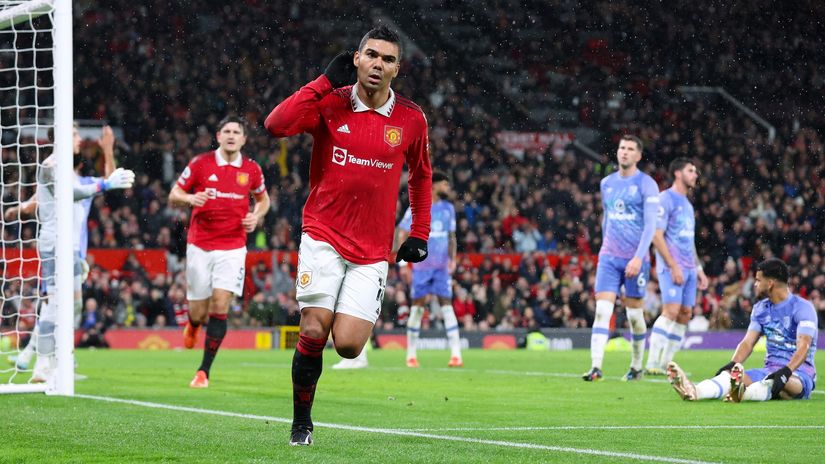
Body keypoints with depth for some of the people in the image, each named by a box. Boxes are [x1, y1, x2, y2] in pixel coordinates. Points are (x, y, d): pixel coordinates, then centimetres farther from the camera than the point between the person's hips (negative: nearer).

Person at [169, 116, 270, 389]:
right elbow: (174, 196, 3)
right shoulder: (200, 163, -2)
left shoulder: (251, 169, 4)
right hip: (200, 246, 0)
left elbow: (263, 199, 21)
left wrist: (256, 217, 0)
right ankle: (193, 325, 43)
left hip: (232, 248, 0)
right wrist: (190, 198, -20)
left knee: (220, 305, -14)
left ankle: (204, 371, -8)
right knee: (198, 313, 3)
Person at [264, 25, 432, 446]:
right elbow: (275, 125, -19)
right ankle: (301, 423, 5)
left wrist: (419, 235, 14)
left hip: (373, 251, 1)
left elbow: (421, 175, 19)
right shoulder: (331, 104, -3)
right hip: (323, 238, -1)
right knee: (314, 330, -13)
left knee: (348, 345, -11)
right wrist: (325, 81, -16)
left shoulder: (410, 119, 2)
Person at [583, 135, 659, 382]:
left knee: (634, 313, 4)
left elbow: (650, 224, -11)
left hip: (635, 259, -4)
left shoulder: (647, 185, -5)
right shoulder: (607, 183, 12)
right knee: (602, 310, -9)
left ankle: (636, 367, 20)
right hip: (609, 257, 4)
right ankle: (596, 367, -17)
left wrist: (638, 257, -19)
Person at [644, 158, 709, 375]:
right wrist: (673, 266, -18)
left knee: (685, 314, 3)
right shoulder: (666, 199, -7)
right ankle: (652, 364, -17)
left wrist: (699, 269, 20)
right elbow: (657, 236, -13)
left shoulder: (687, 204, 21)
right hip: (671, 267, -9)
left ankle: (665, 364, 7)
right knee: (671, 310, -18)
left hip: (688, 268, 9)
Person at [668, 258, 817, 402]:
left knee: (783, 383, -42)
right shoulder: (761, 308, 14)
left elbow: (803, 347, -22)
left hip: (798, 371, -6)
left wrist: (786, 371, -39)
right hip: (770, 369, 6)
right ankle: (693, 391, -51)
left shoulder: (802, 307, -8)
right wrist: (732, 364, -16)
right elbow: (748, 342, 5)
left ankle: (743, 393, -73)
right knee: (731, 374, -22)